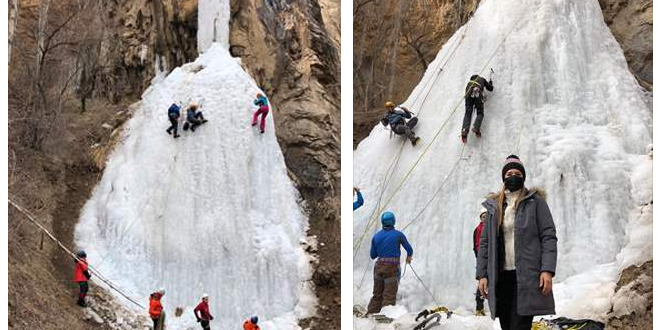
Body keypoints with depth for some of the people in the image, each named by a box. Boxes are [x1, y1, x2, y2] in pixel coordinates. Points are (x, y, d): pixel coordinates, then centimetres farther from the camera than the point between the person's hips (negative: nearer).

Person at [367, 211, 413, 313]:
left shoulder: (376, 236, 5)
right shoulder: (398, 234, -4)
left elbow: (373, 255, 12)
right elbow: (409, 249, 8)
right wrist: (409, 256, 30)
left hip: (379, 267, 4)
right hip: (392, 268, -4)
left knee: (377, 296, 14)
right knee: (389, 297, -3)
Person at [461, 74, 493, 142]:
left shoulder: (470, 82, 41)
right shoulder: (482, 79, 34)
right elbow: (490, 88, 37)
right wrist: (490, 82, 56)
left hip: (469, 94, 2)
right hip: (477, 94, -2)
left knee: (468, 113, -8)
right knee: (480, 113, 2)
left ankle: (465, 129, -34)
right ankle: (476, 127, -29)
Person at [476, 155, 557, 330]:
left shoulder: (535, 202, 5)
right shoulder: (493, 206, 16)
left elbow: (548, 236, -2)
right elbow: (484, 242, 15)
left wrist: (547, 270, -13)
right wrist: (482, 274, 6)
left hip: (527, 276, -4)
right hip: (501, 277, 4)